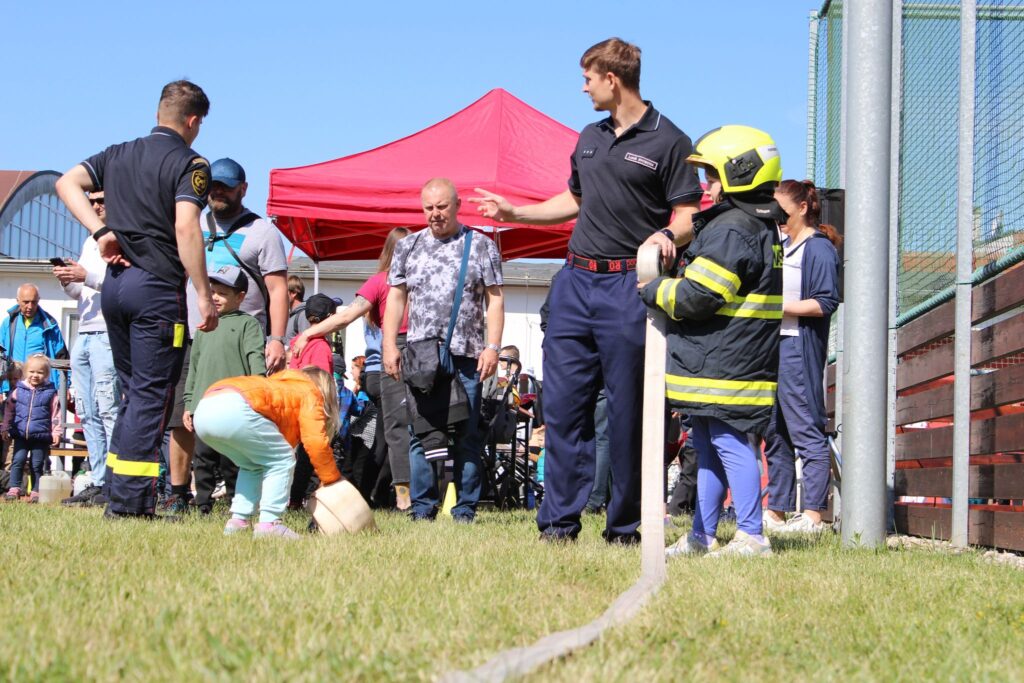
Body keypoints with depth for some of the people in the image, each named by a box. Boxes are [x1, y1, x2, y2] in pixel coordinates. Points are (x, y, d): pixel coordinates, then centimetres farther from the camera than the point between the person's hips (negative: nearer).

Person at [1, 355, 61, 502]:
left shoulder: (50, 393, 0)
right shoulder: (18, 391, 4)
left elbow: (55, 414, 0)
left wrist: (56, 432, -5)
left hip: (41, 436, -2)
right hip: (20, 435, 2)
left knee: (37, 464, 3)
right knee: (18, 460, -5)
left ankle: (36, 492, 9)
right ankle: (14, 489, 0)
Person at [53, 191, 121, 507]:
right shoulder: (90, 242, 23)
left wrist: (87, 276, -20)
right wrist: (68, 282, 5)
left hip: (108, 334, -9)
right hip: (83, 335, 9)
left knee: (108, 409, -13)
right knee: (87, 413, 6)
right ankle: (98, 483, 9)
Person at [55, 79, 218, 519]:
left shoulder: (117, 155, 14)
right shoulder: (188, 164, -6)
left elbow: (67, 183, 4)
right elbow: (185, 228, -18)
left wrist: (100, 231, -1)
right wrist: (204, 296, -17)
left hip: (115, 282, 7)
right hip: (158, 287, -7)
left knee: (133, 392, 17)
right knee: (151, 395, -3)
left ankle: (119, 490, 15)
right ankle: (130, 500, -7)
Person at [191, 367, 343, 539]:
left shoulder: (281, 385, 40)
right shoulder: (310, 393, 19)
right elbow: (315, 442, 5)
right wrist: (333, 480, 18)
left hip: (202, 410, 8)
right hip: (234, 409, -8)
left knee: (252, 465, 27)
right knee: (282, 461, 7)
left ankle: (237, 522, 16)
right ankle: (267, 524, -2)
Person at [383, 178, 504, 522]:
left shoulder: (481, 247, 8)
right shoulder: (408, 247, 15)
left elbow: (495, 301, 5)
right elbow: (396, 299, 14)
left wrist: (492, 346, -5)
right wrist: (390, 345, 4)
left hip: (466, 355, -2)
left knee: (466, 435, -1)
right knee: (419, 433, 0)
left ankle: (465, 509, 2)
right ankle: (423, 507, 5)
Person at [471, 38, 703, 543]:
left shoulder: (668, 142, -3)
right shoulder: (590, 138, 19)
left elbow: (688, 216, -6)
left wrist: (668, 236, -26)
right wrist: (513, 212, 28)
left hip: (628, 287, -6)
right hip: (575, 279, 6)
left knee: (627, 410, -2)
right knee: (563, 402, 2)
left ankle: (624, 527, 6)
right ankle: (559, 521, 6)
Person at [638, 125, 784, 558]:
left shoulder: (730, 231, -17)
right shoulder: (762, 229, 17)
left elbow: (696, 295, -19)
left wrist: (655, 291, -3)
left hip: (724, 366, -11)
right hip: (739, 363, 11)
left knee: (729, 444, -8)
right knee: (709, 448, 15)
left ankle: (751, 537, -5)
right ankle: (702, 536, 21)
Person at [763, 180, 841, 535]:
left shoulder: (819, 248, -7)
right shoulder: (781, 245, 19)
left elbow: (826, 303, -15)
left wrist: (780, 306, -18)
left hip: (800, 349, -9)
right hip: (773, 346, 9)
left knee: (806, 431, -9)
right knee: (775, 433, 11)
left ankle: (813, 515, -9)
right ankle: (776, 512, 16)